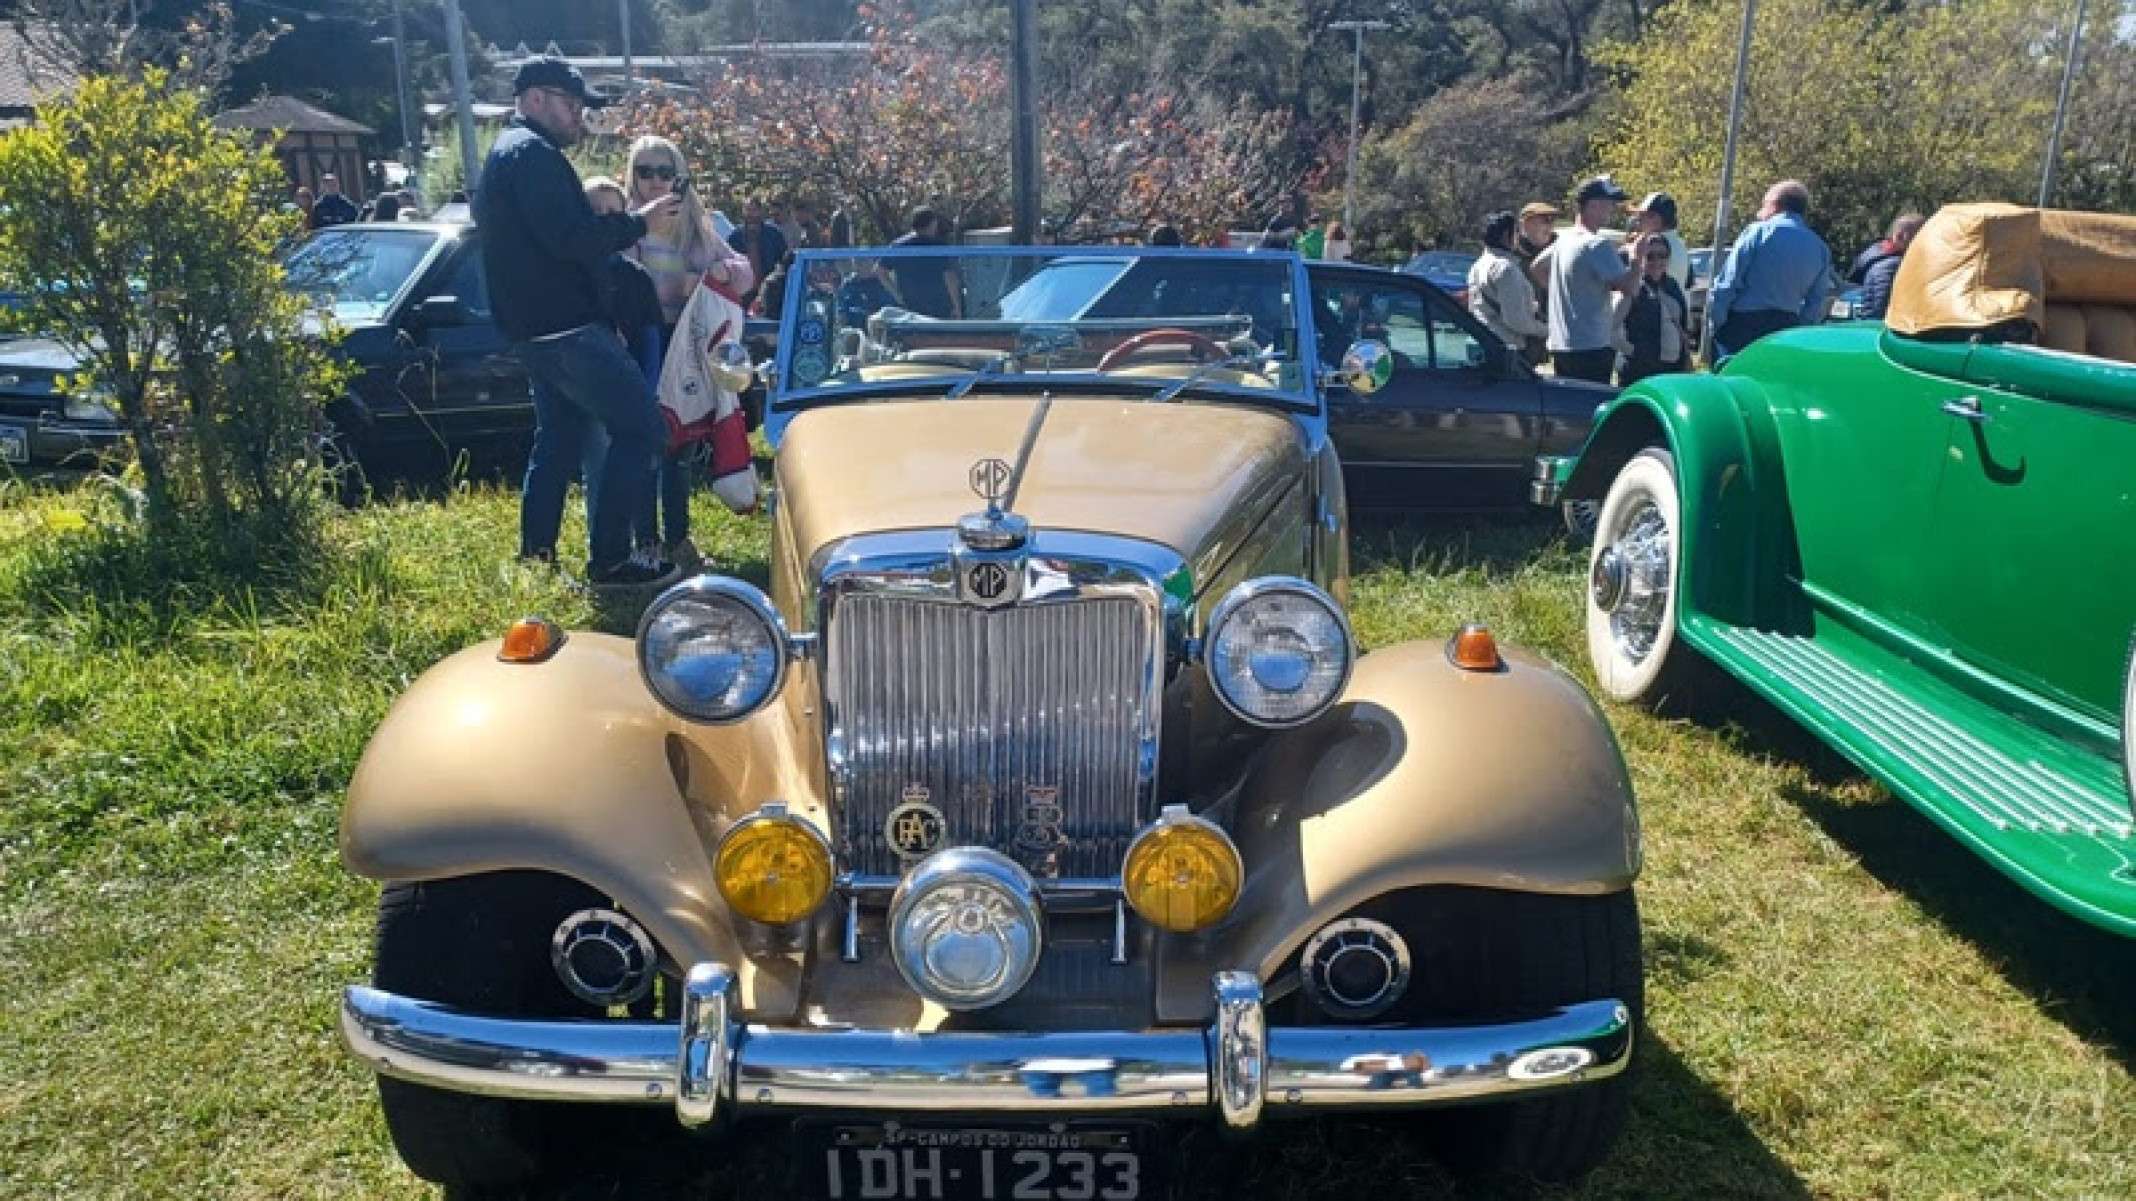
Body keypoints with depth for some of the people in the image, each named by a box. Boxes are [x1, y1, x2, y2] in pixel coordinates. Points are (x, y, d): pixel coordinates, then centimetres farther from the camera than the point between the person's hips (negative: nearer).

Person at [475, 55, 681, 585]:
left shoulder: (505, 153, 21)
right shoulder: (532, 153, -13)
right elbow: (571, 238, -23)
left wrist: (615, 222, 13)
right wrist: (636, 220, -12)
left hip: (537, 329, 11)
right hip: (567, 327, -11)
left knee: (558, 437, 17)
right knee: (640, 429, -9)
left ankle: (535, 560, 20)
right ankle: (608, 559, -8)